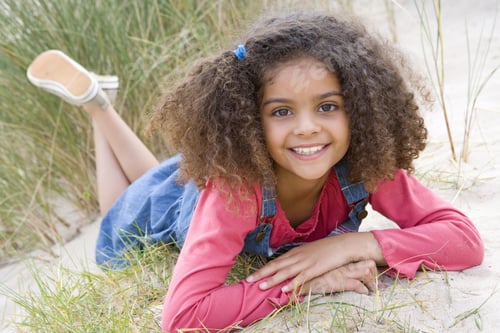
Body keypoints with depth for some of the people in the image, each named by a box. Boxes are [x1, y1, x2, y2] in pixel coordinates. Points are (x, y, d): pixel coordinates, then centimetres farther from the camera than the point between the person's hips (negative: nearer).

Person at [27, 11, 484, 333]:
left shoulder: (366, 167, -37)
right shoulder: (235, 185, -47)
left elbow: (467, 240, -38)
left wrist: (356, 244, -49)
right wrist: (301, 282, -54)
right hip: (181, 198, -4)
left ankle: (101, 105, 42)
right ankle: (94, 102, 37)